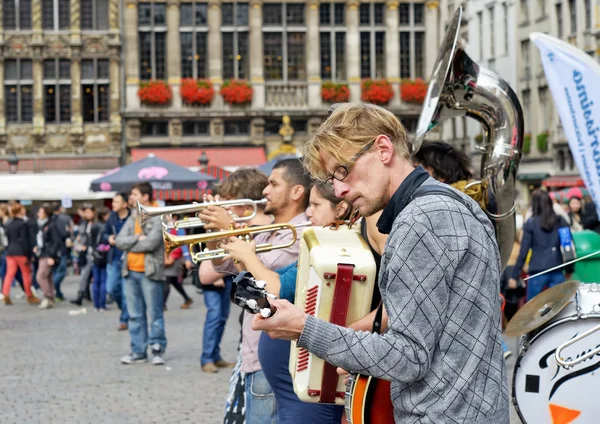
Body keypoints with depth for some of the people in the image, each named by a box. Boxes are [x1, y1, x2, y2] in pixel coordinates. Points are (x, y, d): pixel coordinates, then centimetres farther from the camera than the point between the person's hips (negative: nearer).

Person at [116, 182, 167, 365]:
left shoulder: (158, 217, -8)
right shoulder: (133, 216, 12)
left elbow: (151, 243, -19)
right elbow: (119, 241, 4)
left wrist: (129, 244, -6)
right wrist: (137, 238, -11)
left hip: (149, 272, -7)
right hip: (131, 271, 7)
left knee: (154, 313, 1)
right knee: (135, 315, 10)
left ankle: (158, 349, 10)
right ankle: (138, 351, 17)